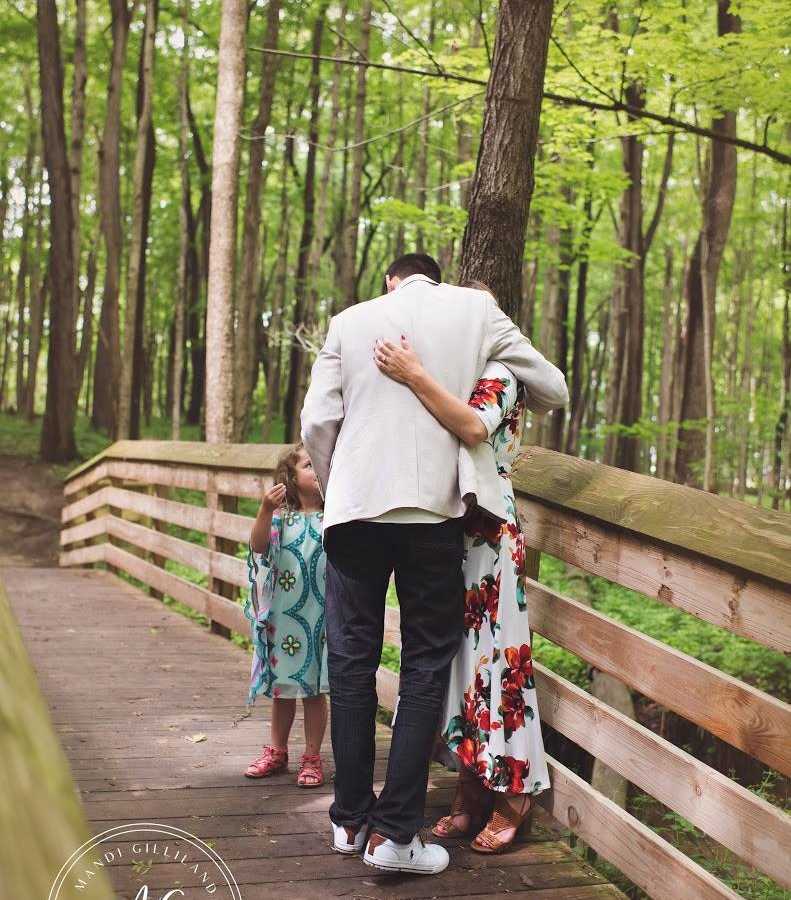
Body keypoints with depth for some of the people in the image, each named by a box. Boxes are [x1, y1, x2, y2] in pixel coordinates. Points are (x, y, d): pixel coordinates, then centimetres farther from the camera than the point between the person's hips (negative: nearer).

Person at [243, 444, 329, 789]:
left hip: (320, 617, -1)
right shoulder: (281, 516, -2)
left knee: (314, 689, 6)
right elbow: (258, 546, -16)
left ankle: (312, 758, 18)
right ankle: (277, 752, 31)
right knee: (282, 687, 15)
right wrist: (266, 510, -31)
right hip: (284, 615, 1)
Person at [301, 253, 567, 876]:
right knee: (426, 665, 6)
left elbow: (317, 422, 3)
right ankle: (395, 833, 3)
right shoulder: (476, 310, 6)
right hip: (432, 510, -1)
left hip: (354, 507, 2)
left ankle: (351, 818, 18)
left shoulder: (351, 320, 9)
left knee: (352, 660, 11)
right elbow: (554, 390, 11)